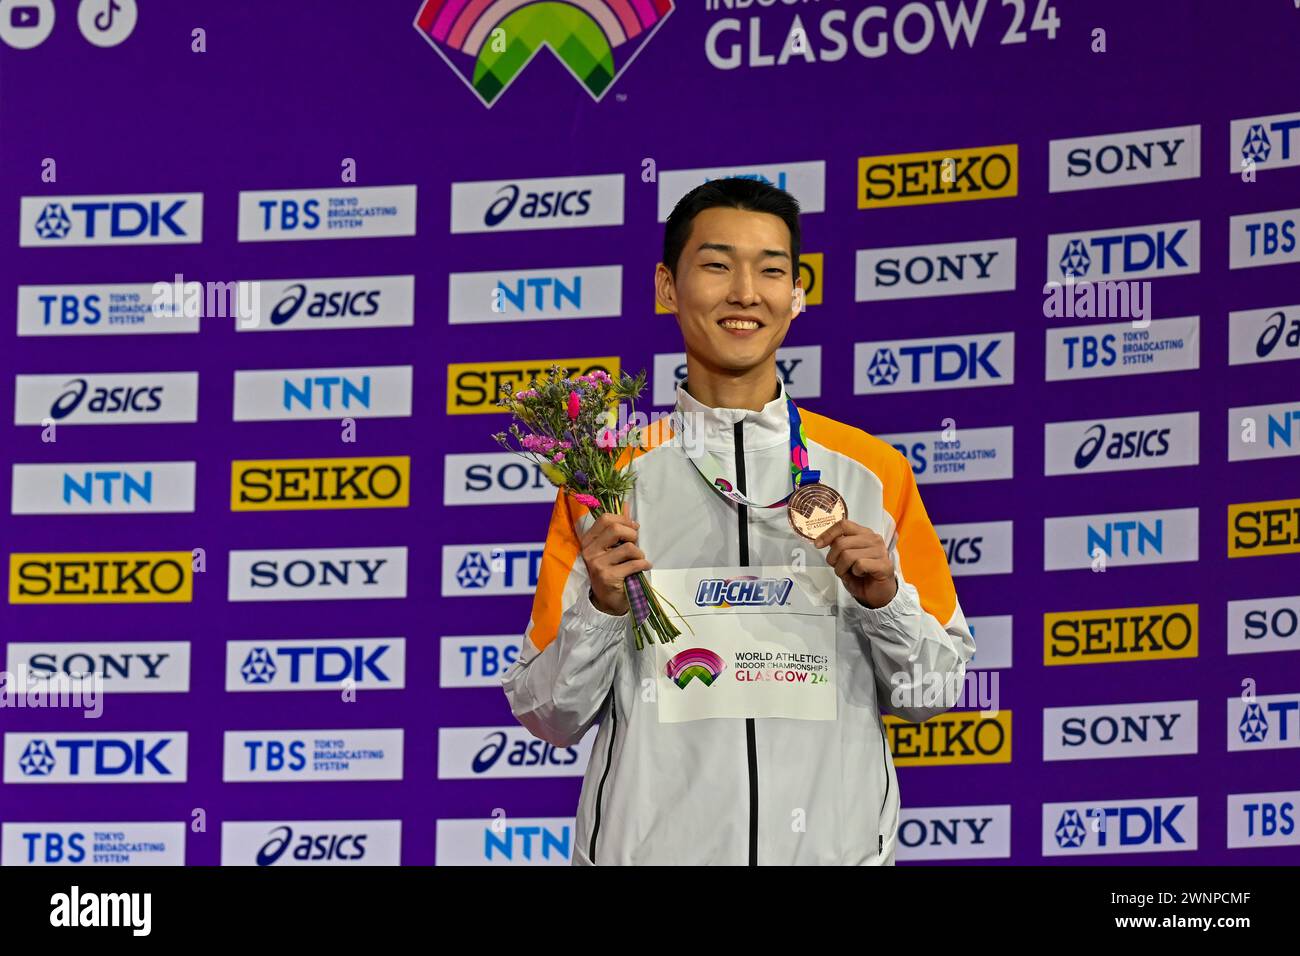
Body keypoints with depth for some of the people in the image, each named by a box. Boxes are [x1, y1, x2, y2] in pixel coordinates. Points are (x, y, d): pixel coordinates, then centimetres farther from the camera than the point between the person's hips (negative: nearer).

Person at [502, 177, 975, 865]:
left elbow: (931, 695, 5)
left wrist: (884, 599, -11)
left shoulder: (875, 473, 2)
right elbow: (548, 718, 1)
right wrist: (602, 606, -15)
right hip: (650, 845, -1)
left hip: (835, 844, 1)